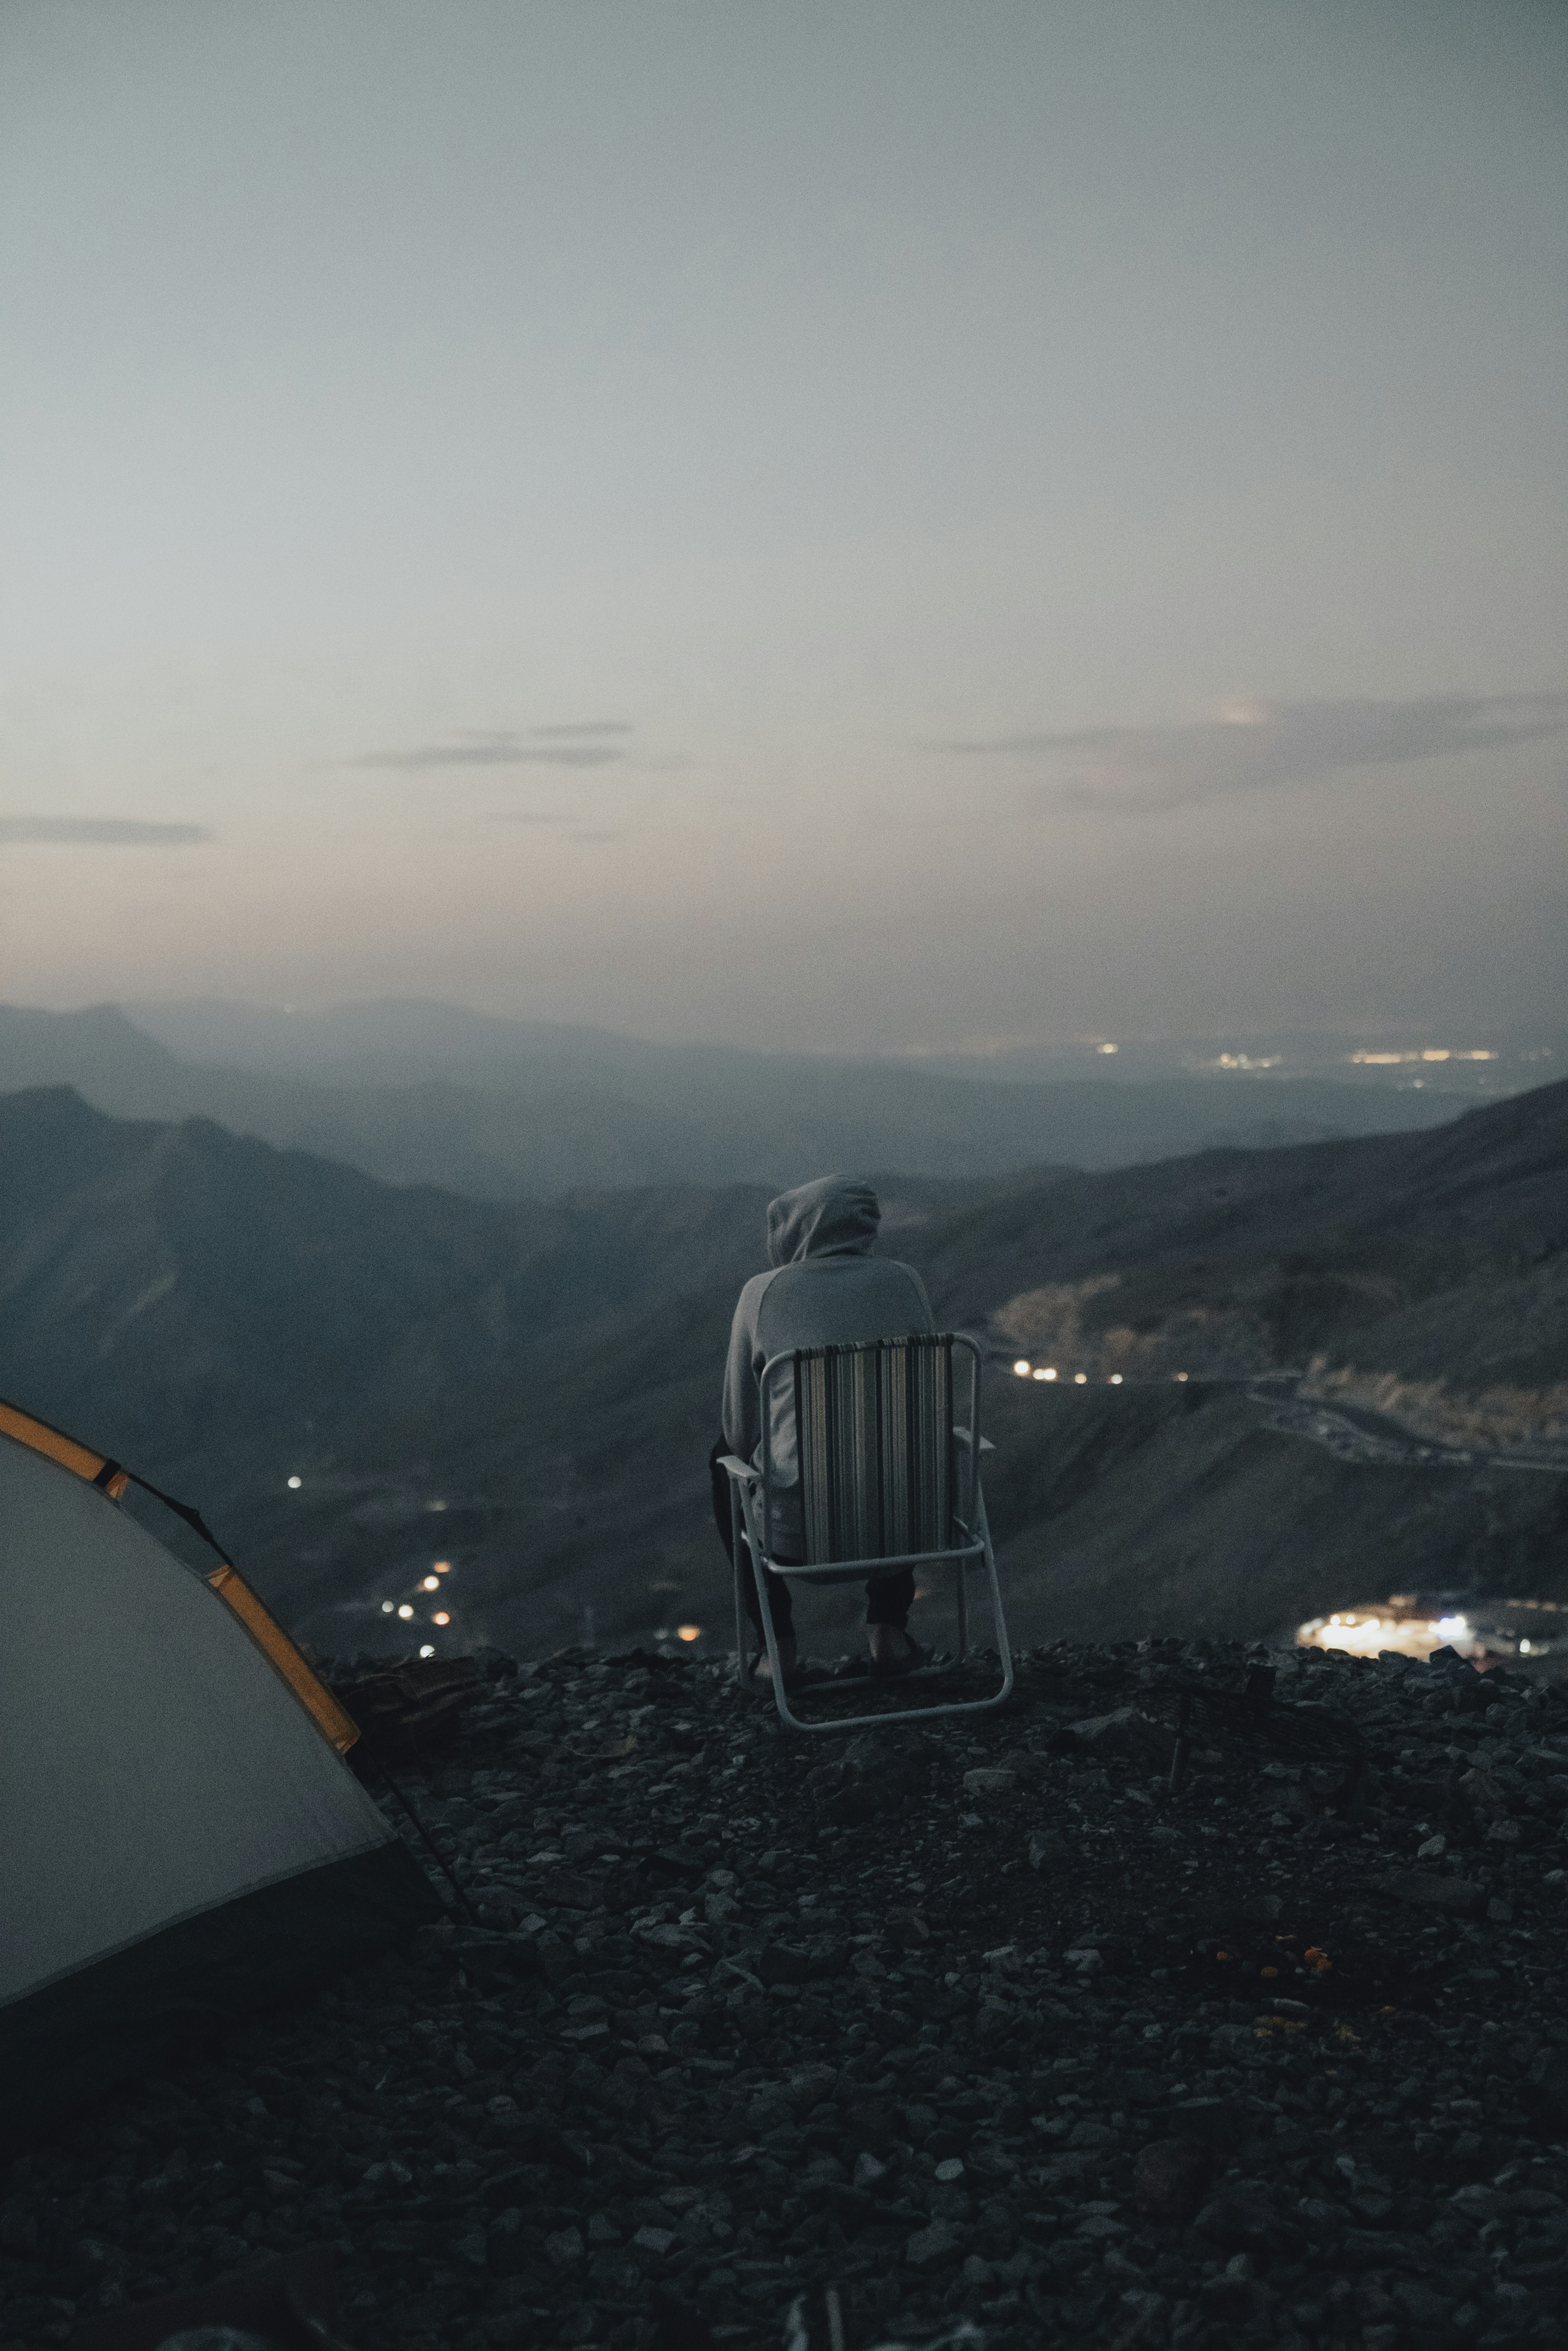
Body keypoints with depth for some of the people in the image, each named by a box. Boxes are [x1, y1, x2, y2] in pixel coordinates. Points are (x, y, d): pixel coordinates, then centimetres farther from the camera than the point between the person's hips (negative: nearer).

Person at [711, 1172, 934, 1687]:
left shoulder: (763, 1292, -4)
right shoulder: (903, 1282, 1)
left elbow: (741, 1431, 2)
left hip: (798, 1521, -2)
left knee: (725, 1458, 33)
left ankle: (777, 1643, 29)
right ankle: (887, 1632, 31)